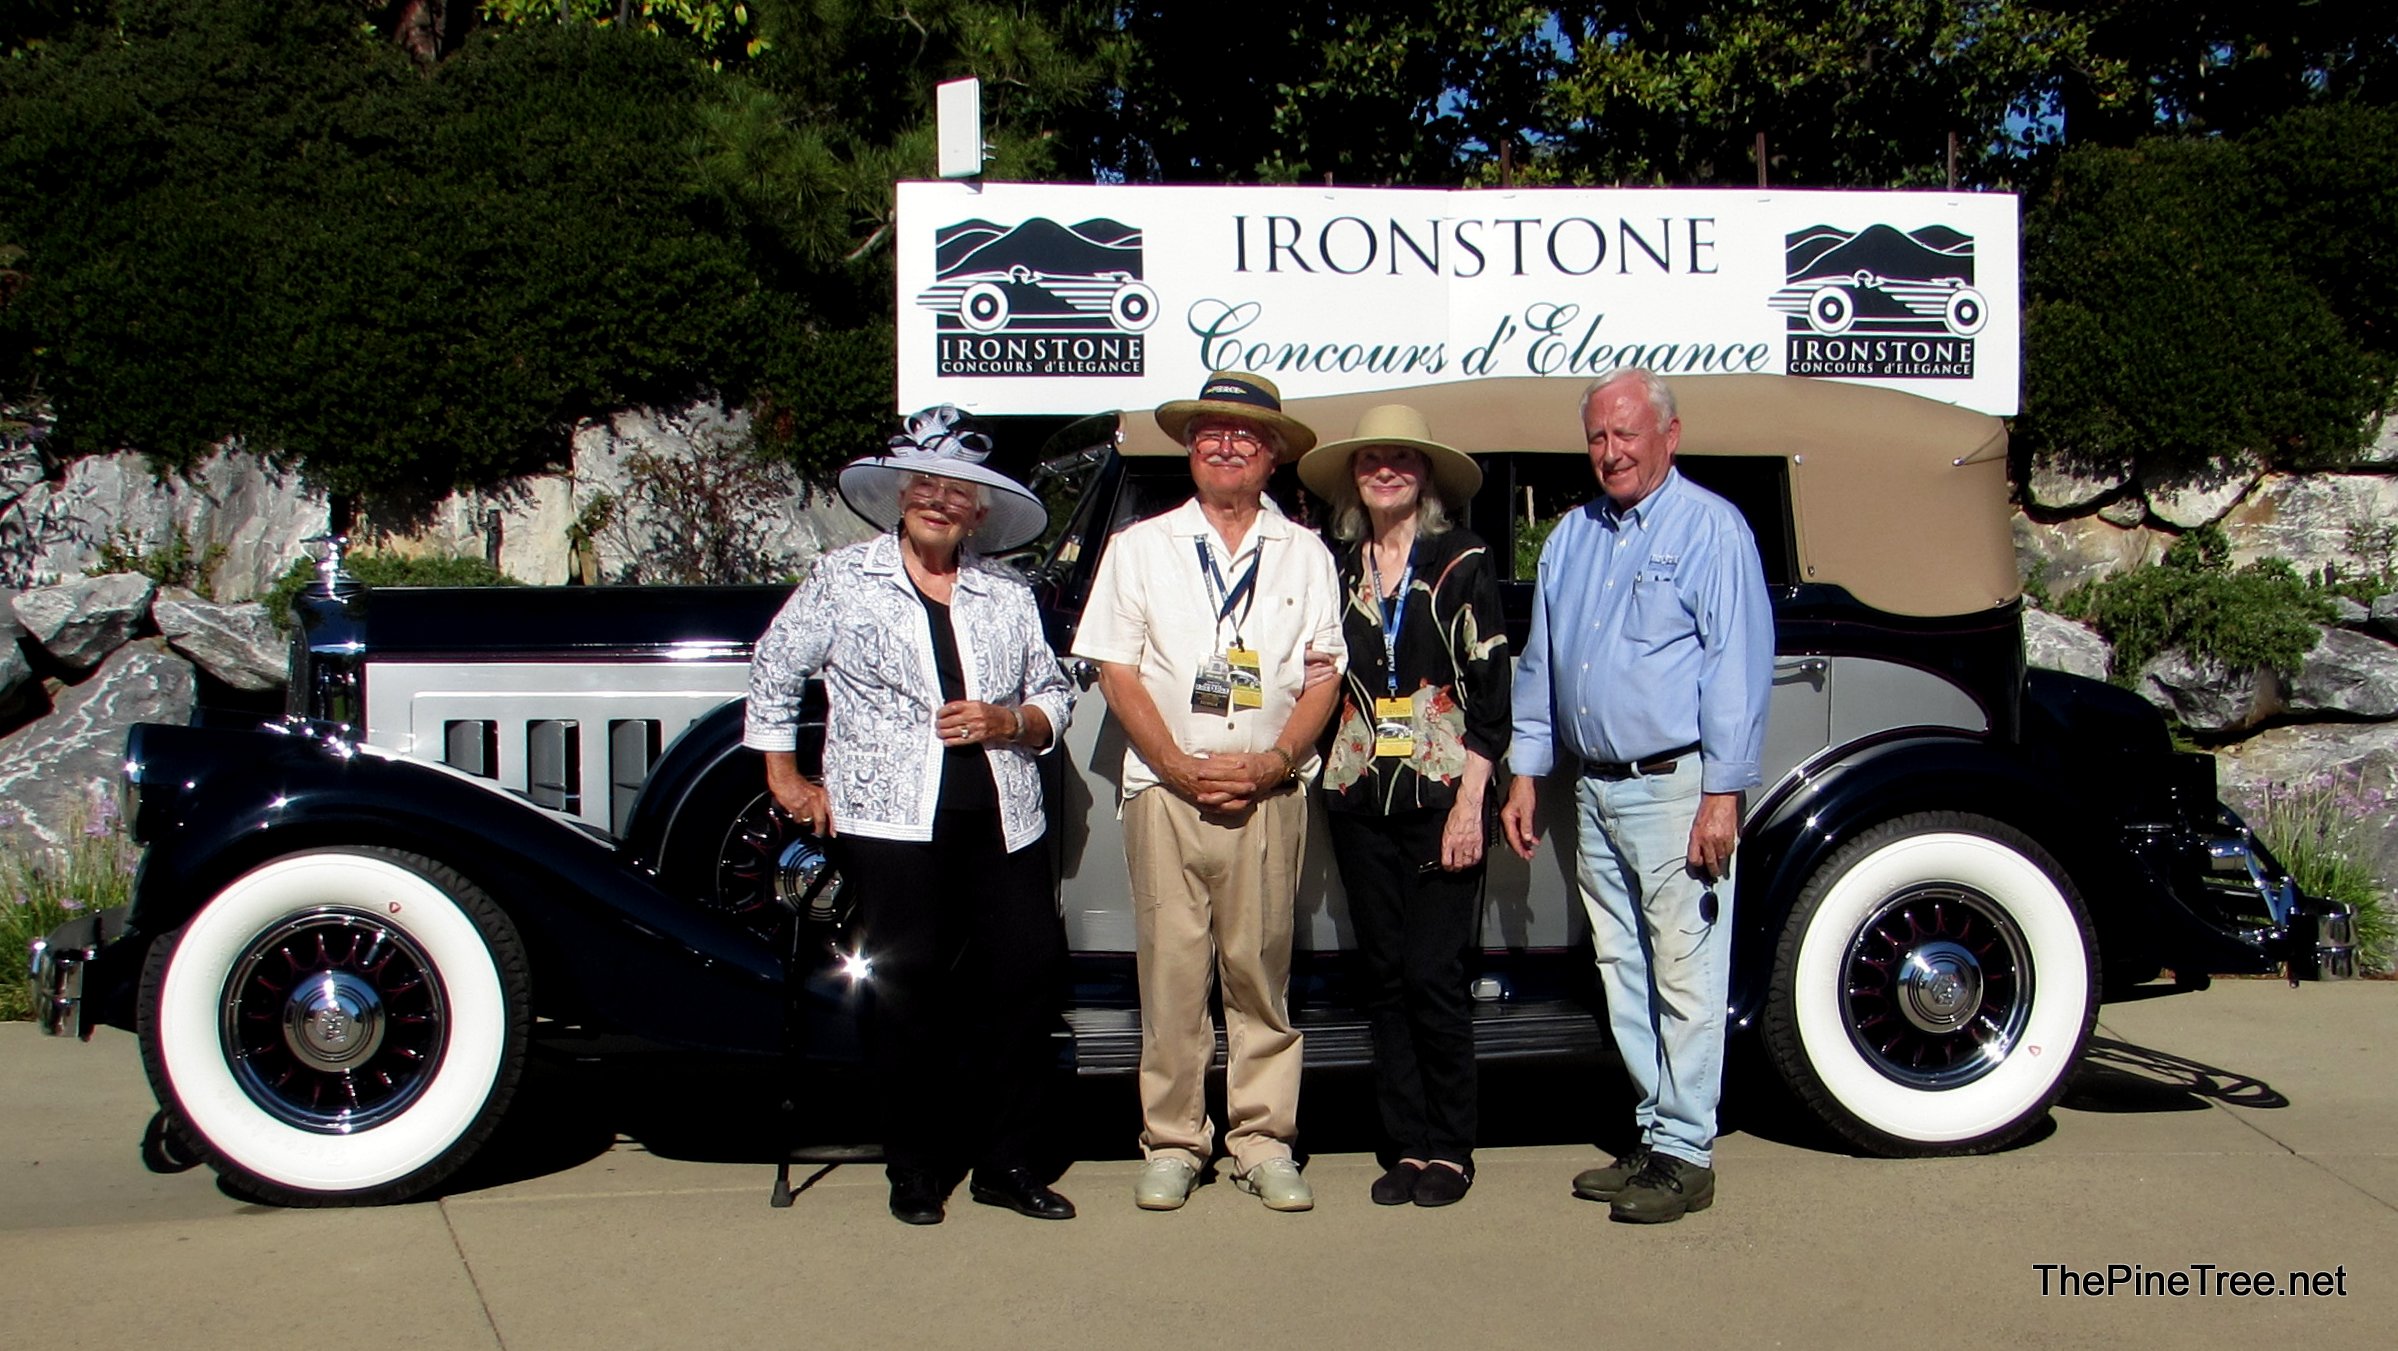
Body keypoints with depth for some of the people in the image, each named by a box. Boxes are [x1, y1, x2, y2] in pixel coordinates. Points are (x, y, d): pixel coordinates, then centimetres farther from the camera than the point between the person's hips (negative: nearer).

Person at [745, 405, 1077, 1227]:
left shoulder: (1008, 596, 15)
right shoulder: (842, 580, 7)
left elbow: (1055, 696, 17)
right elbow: (773, 673, 12)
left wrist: (1010, 721, -4)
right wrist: (785, 779, 9)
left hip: (1002, 821, 3)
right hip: (890, 821, -3)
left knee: (1031, 971, -2)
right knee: (911, 984, -1)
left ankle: (1006, 1162, 11)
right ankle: (915, 1167, 14)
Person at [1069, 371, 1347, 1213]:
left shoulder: (1305, 557, 12)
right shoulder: (1140, 548, 11)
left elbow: (1325, 674, 7)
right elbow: (1117, 671, 4)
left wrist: (1274, 763, -9)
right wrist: (1183, 770, -7)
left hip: (1270, 795, 1)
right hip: (1166, 790, 0)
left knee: (1261, 970, 3)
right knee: (1172, 969, -1)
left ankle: (1263, 1140, 11)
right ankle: (1172, 1142, 8)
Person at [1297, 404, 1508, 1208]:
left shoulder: (1462, 562, 0)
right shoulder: (1340, 571, 11)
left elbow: (1489, 689, -4)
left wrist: (1469, 804, -10)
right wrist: (1325, 782, 7)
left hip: (1440, 799, -4)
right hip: (1359, 802, 4)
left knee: (1434, 975, -5)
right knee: (1384, 978, 7)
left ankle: (1450, 1150, 8)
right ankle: (1406, 1146, 16)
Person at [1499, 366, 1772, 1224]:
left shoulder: (1710, 529, -3)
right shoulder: (1571, 537, 16)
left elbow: (1738, 665, -9)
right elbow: (1539, 663, 21)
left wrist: (1723, 794, -15)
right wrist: (1525, 774, 16)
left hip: (1673, 788, -7)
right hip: (1595, 791, 7)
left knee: (1684, 975, -5)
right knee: (1623, 973, 11)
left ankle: (1684, 1155, 2)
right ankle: (1656, 1132, 20)